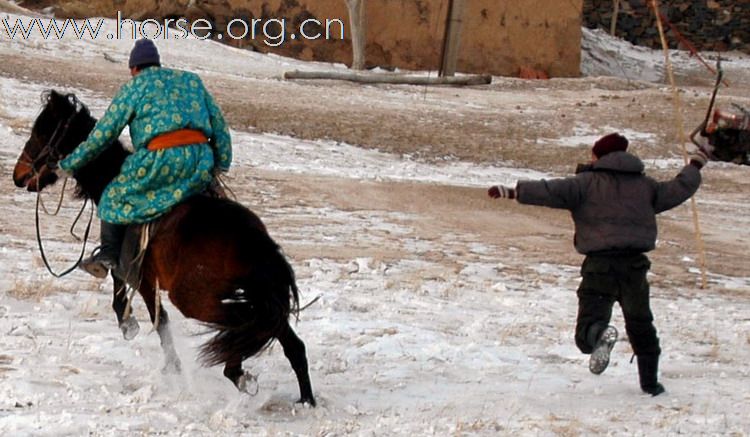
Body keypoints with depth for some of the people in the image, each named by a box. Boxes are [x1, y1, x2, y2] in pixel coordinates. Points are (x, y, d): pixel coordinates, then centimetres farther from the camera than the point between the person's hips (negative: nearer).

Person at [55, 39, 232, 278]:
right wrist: (223, 162, 28)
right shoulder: (192, 80, 26)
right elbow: (218, 122, 23)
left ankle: (108, 255, 2)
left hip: (162, 159, -4)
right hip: (202, 159, 4)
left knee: (115, 196, 13)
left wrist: (70, 164, 20)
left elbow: (104, 133, 12)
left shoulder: (134, 86, 13)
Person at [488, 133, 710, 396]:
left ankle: (600, 335, -40)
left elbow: (552, 192, -11)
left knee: (589, 325, -6)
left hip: (600, 264, -4)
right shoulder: (644, 185, 14)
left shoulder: (587, 183, 1)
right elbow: (677, 190, 21)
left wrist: (514, 192, -12)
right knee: (641, 325, 22)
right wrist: (694, 167, 40)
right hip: (635, 265, 4)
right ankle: (649, 380, 24)